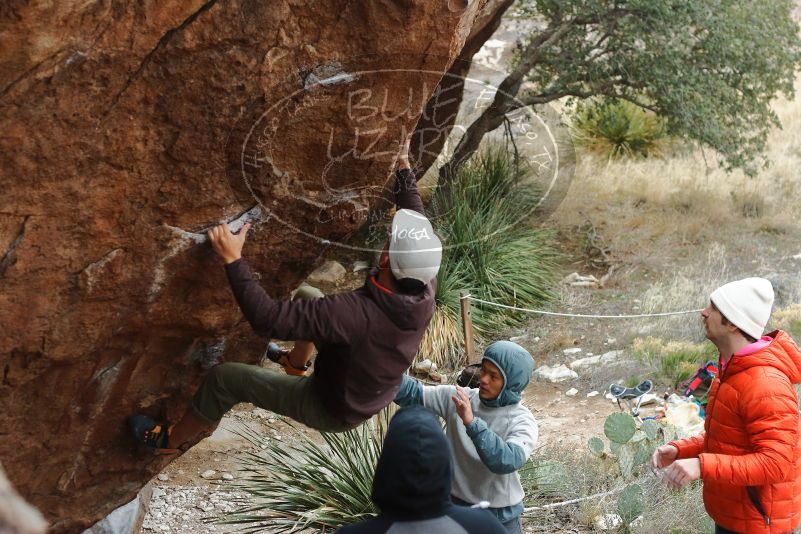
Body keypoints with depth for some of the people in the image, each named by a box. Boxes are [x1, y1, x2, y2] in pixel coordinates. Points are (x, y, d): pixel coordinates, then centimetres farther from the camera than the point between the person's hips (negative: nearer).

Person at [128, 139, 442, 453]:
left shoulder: (355, 313, -44)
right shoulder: (426, 291, -25)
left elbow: (268, 318, -39)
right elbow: (417, 227, -4)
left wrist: (233, 260, -32)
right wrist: (404, 168, 5)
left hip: (333, 410, -6)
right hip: (373, 398, 6)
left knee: (225, 378, 5)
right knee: (307, 296, 21)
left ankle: (168, 441, 31)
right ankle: (297, 364, 50)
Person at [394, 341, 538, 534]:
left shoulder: (522, 422, -17)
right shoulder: (458, 398, -5)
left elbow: (507, 461, -34)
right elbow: (415, 394, -8)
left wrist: (472, 422, -40)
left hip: (499, 517, -3)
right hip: (454, 506, 3)